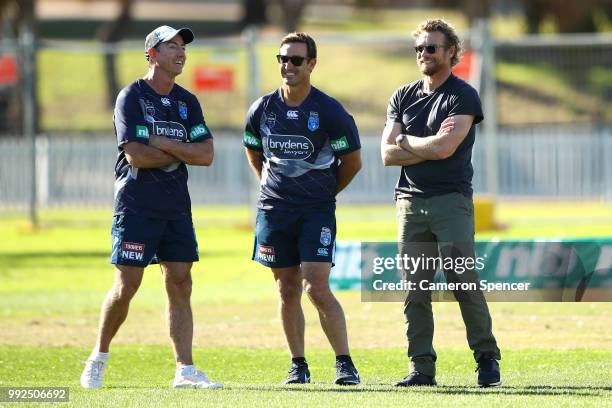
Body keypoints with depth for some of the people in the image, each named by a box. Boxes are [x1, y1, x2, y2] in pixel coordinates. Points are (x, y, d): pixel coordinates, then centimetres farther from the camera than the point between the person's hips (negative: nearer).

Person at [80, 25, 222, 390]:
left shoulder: (187, 102, 11)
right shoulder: (132, 98, -7)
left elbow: (206, 155, 1)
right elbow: (136, 156, -18)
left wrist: (164, 144, -11)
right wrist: (183, 152, -7)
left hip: (177, 207, 6)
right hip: (137, 206, -6)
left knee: (180, 284, 0)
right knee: (127, 284, -6)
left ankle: (185, 370, -1)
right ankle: (99, 358, 11)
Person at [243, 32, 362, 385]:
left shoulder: (329, 111, -9)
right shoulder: (262, 110, 2)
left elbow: (352, 162, 3)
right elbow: (255, 156, 20)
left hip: (317, 211, -4)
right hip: (274, 209, 4)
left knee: (317, 289, -13)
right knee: (288, 291, 7)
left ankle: (345, 363, -4)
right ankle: (298, 365, 16)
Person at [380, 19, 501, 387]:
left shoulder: (463, 97, -1)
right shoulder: (403, 97, 15)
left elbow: (444, 148, -14)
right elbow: (388, 154, 5)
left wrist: (406, 141, 1)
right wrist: (429, 145, -6)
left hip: (451, 201, -5)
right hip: (411, 201, 5)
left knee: (465, 283, -8)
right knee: (415, 288, 1)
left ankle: (487, 358, 1)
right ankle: (422, 367, 3)